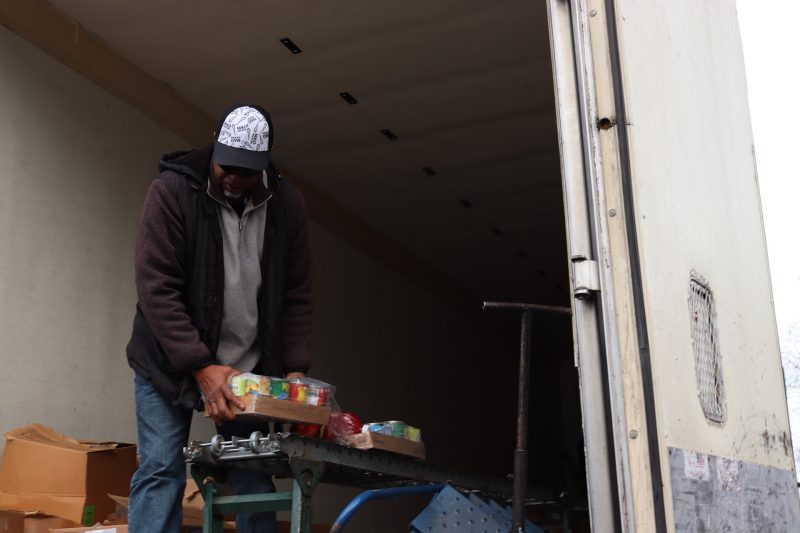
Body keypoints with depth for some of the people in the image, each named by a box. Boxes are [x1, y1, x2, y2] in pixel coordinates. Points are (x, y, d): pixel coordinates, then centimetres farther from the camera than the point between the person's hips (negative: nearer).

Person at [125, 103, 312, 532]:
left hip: (249, 366, 3)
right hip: (171, 361, -3)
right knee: (161, 471, -8)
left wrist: (296, 368, -10)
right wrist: (201, 367, -27)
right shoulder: (171, 192, -15)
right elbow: (156, 288, -20)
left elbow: (296, 295, 1)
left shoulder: (287, 204, -4)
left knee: (254, 475, 1)